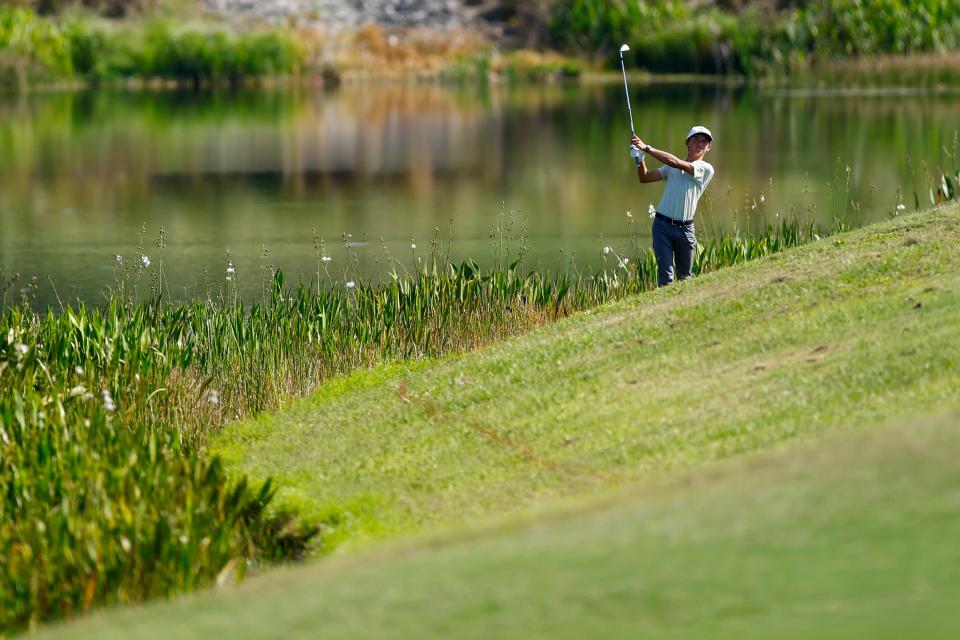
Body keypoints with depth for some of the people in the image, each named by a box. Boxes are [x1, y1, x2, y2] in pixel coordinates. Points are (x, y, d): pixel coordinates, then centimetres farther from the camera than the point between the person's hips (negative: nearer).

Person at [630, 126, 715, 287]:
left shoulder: (706, 169, -3)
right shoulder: (671, 167, 13)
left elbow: (675, 163, -14)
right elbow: (644, 178, 16)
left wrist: (647, 148, -14)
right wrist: (640, 159, -3)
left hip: (685, 228, -1)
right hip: (663, 224, 1)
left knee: (684, 276, 8)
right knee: (665, 273, -10)